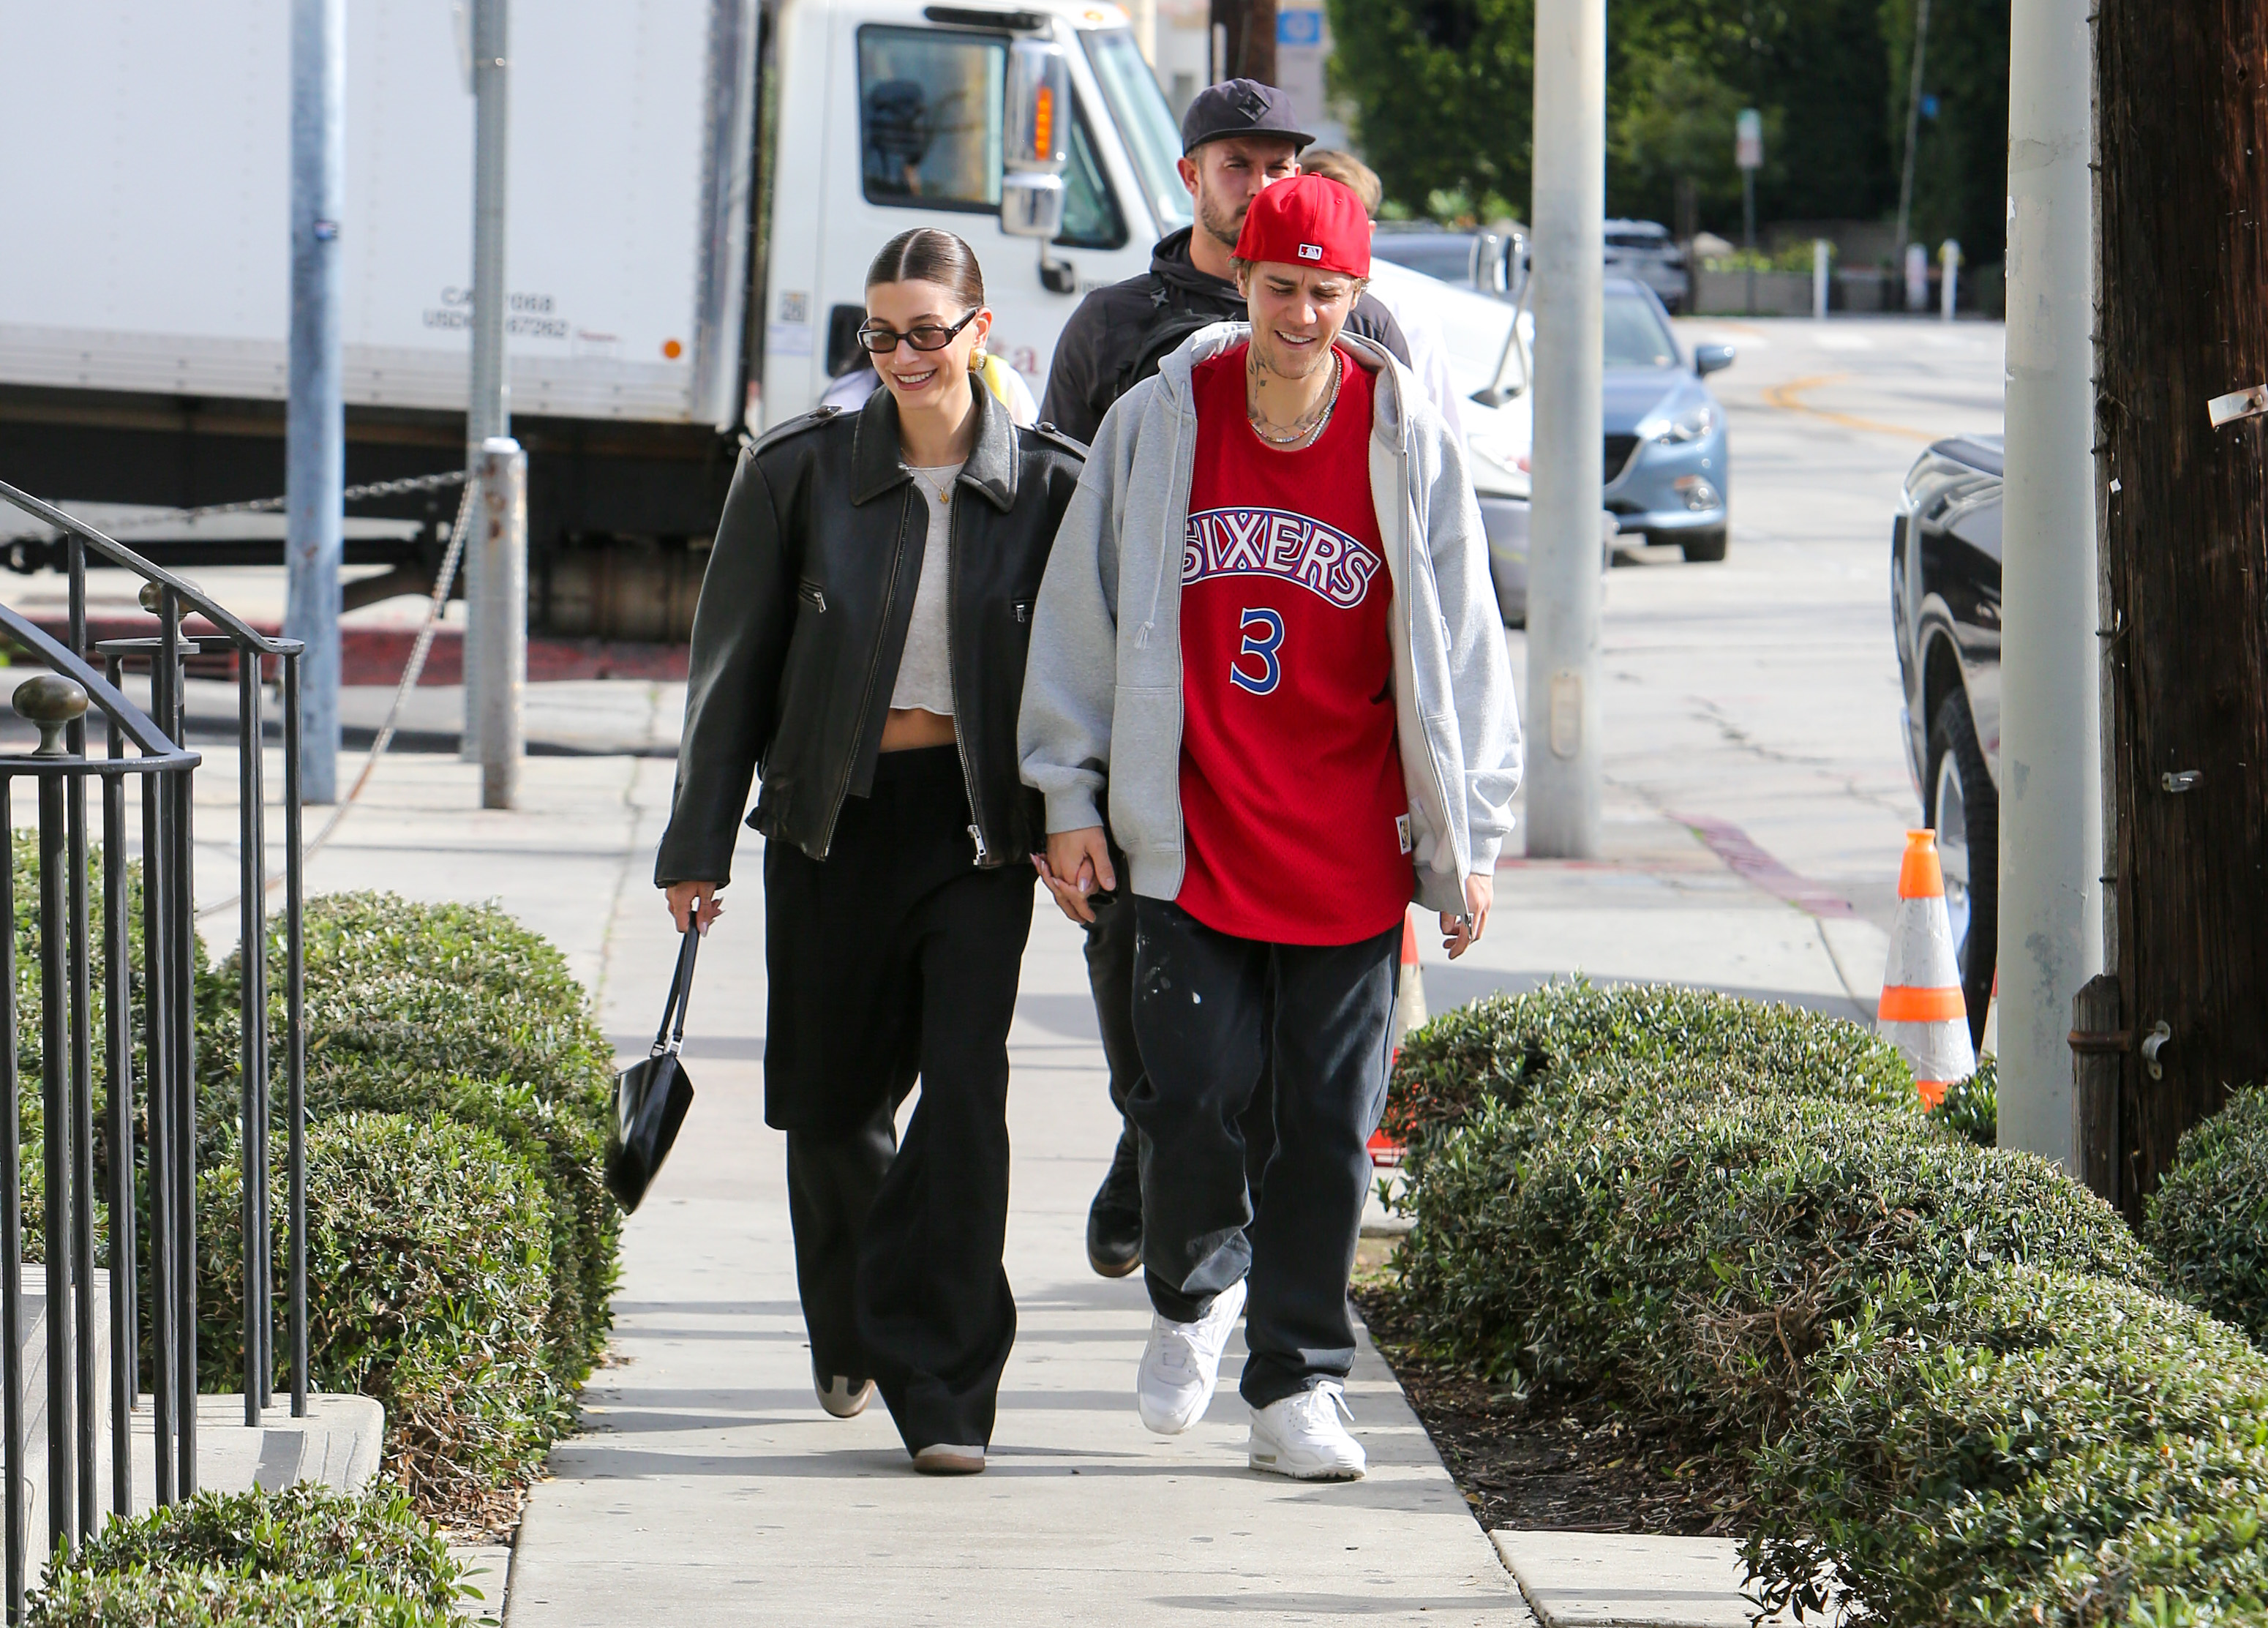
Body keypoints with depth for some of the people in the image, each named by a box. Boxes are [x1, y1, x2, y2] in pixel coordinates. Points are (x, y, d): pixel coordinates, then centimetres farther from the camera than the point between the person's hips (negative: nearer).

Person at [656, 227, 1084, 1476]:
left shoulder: (1045, 484, -1)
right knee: (832, 1097, 11)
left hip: (978, 822, -1)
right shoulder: (802, 472, -1)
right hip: (834, 817, 1)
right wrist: (698, 844, 3)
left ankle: (943, 1391, -9)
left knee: (965, 1092, -12)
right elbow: (734, 662, 4)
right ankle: (853, 1331, 38)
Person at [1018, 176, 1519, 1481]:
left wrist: (1466, 839, 2)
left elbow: (1459, 648, 4)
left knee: (1332, 1120, 2)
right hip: (1191, 835, 0)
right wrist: (1071, 798, 5)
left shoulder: (1410, 443, -1)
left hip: (1350, 854, 0)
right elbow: (1082, 613, 7)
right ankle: (1197, 1288, 24)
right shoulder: (1159, 424, -1)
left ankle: (1300, 1383, 14)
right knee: (1191, 1097, -6)